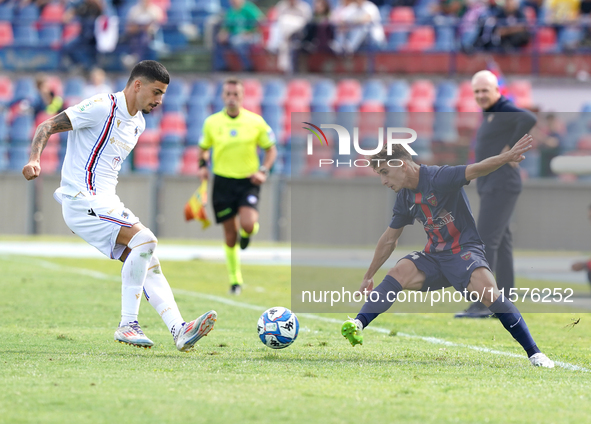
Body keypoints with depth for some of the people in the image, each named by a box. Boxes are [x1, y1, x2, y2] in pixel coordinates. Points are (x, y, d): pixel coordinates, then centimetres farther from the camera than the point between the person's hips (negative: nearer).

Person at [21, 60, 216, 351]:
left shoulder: (138, 123, 17)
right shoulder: (102, 108, -11)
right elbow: (47, 126, -12)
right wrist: (34, 160, -28)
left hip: (106, 202, 9)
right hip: (83, 201, -9)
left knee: (148, 261, -1)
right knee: (145, 239, -22)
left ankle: (179, 331, -8)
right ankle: (127, 324, -17)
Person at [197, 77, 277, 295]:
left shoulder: (256, 122, -3)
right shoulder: (212, 122, 1)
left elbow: (271, 149, 6)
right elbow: (203, 148, 15)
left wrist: (263, 171, -8)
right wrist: (202, 165, -3)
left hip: (248, 181, -1)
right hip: (223, 181, 1)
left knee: (247, 225, -22)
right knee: (230, 234, 2)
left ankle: (248, 232, 18)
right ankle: (235, 279, 17)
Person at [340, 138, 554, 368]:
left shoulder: (438, 178, -15)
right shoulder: (404, 198, 7)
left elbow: (475, 170, -31)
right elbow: (389, 240, 20)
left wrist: (506, 157, -49)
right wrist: (368, 277, 25)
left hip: (464, 251, -6)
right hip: (434, 256, 6)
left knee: (489, 293, -29)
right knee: (397, 275, -20)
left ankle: (533, 353, -23)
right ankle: (358, 325, -31)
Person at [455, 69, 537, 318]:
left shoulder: (505, 111, -14)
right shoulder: (489, 114, 17)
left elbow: (530, 119, -35)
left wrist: (511, 149, -26)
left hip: (501, 187, -11)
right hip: (490, 187, 11)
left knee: (485, 242, -13)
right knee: (501, 244, 10)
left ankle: (481, 304, -16)